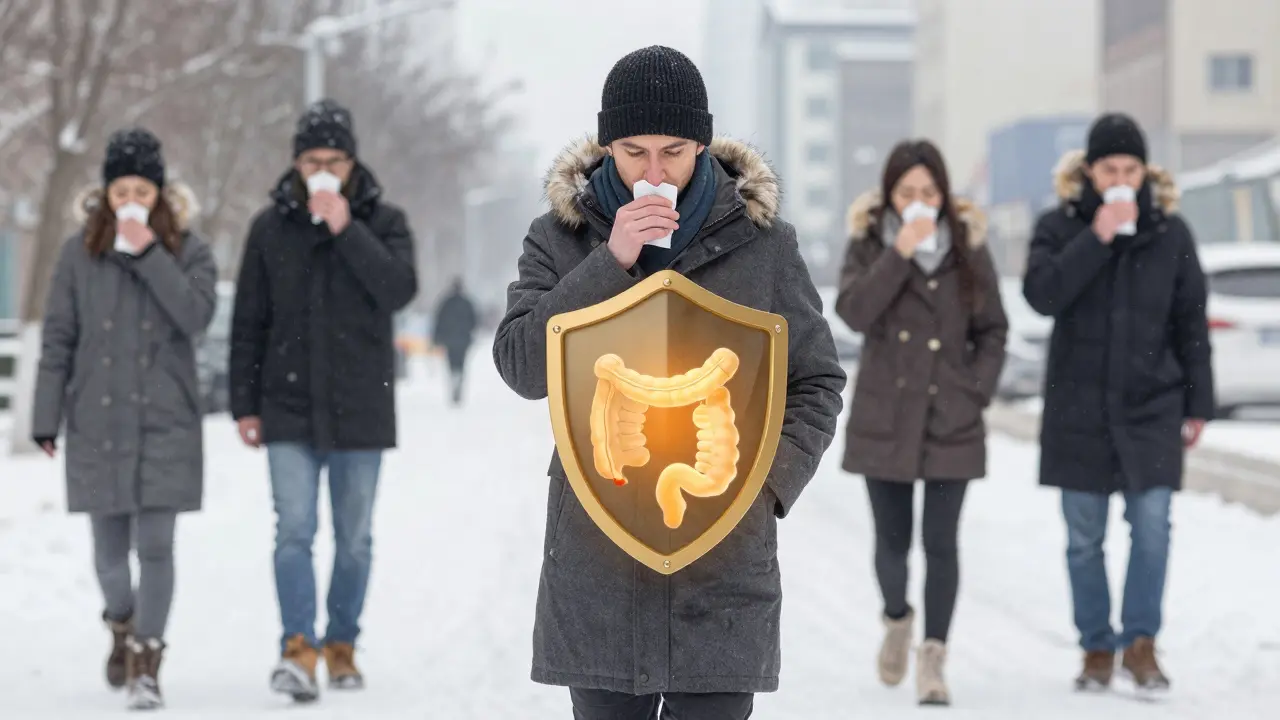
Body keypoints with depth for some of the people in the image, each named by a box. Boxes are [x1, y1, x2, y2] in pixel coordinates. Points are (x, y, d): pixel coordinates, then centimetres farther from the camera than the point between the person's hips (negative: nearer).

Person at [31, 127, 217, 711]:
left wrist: (149, 254, -19)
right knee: (109, 547, 9)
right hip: (97, 422, 2)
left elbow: (196, 316, -16)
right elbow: (58, 339, 5)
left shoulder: (187, 250, 1)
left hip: (166, 422, -2)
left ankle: (145, 664, -2)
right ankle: (122, 625, 38)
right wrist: (46, 417, 3)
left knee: (155, 544, -8)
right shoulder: (80, 253, 3)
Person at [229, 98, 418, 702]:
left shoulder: (383, 221, 2)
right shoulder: (271, 227, 4)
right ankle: (298, 650, -17)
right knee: (294, 531, -12)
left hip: (360, 408, 0)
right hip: (289, 408, 0)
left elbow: (400, 290, -15)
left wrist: (346, 230, -19)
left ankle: (341, 644, 22)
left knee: (354, 538, 8)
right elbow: (248, 322, 7)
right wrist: (245, 403, 4)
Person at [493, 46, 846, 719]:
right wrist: (611, 262, -17)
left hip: (724, 563, -1)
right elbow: (521, 366, -9)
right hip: (596, 558, 1)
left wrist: (768, 481, -5)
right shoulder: (560, 237, 4)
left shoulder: (761, 241, 3)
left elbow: (817, 381, 10)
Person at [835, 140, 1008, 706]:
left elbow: (993, 331, 8)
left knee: (941, 543, -3)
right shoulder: (870, 244, 3)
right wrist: (899, 254, -20)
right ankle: (897, 619, 35)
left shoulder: (967, 245, 4)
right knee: (892, 539, 6)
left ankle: (932, 659, 4)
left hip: (951, 421, 0)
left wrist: (977, 388, -4)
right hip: (884, 418, 0)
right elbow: (853, 312, -14)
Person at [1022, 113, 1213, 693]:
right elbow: (1042, 294, -16)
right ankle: (1097, 647, 16)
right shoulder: (1061, 226, 0)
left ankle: (1141, 643, 0)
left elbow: (1190, 323, 6)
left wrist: (1198, 404, 4)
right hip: (1080, 406, 0)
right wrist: (1097, 238, -21)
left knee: (1152, 524, -11)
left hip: (1152, 405, 0)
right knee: (1084, 536, 5)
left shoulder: (1170, 231, 3)